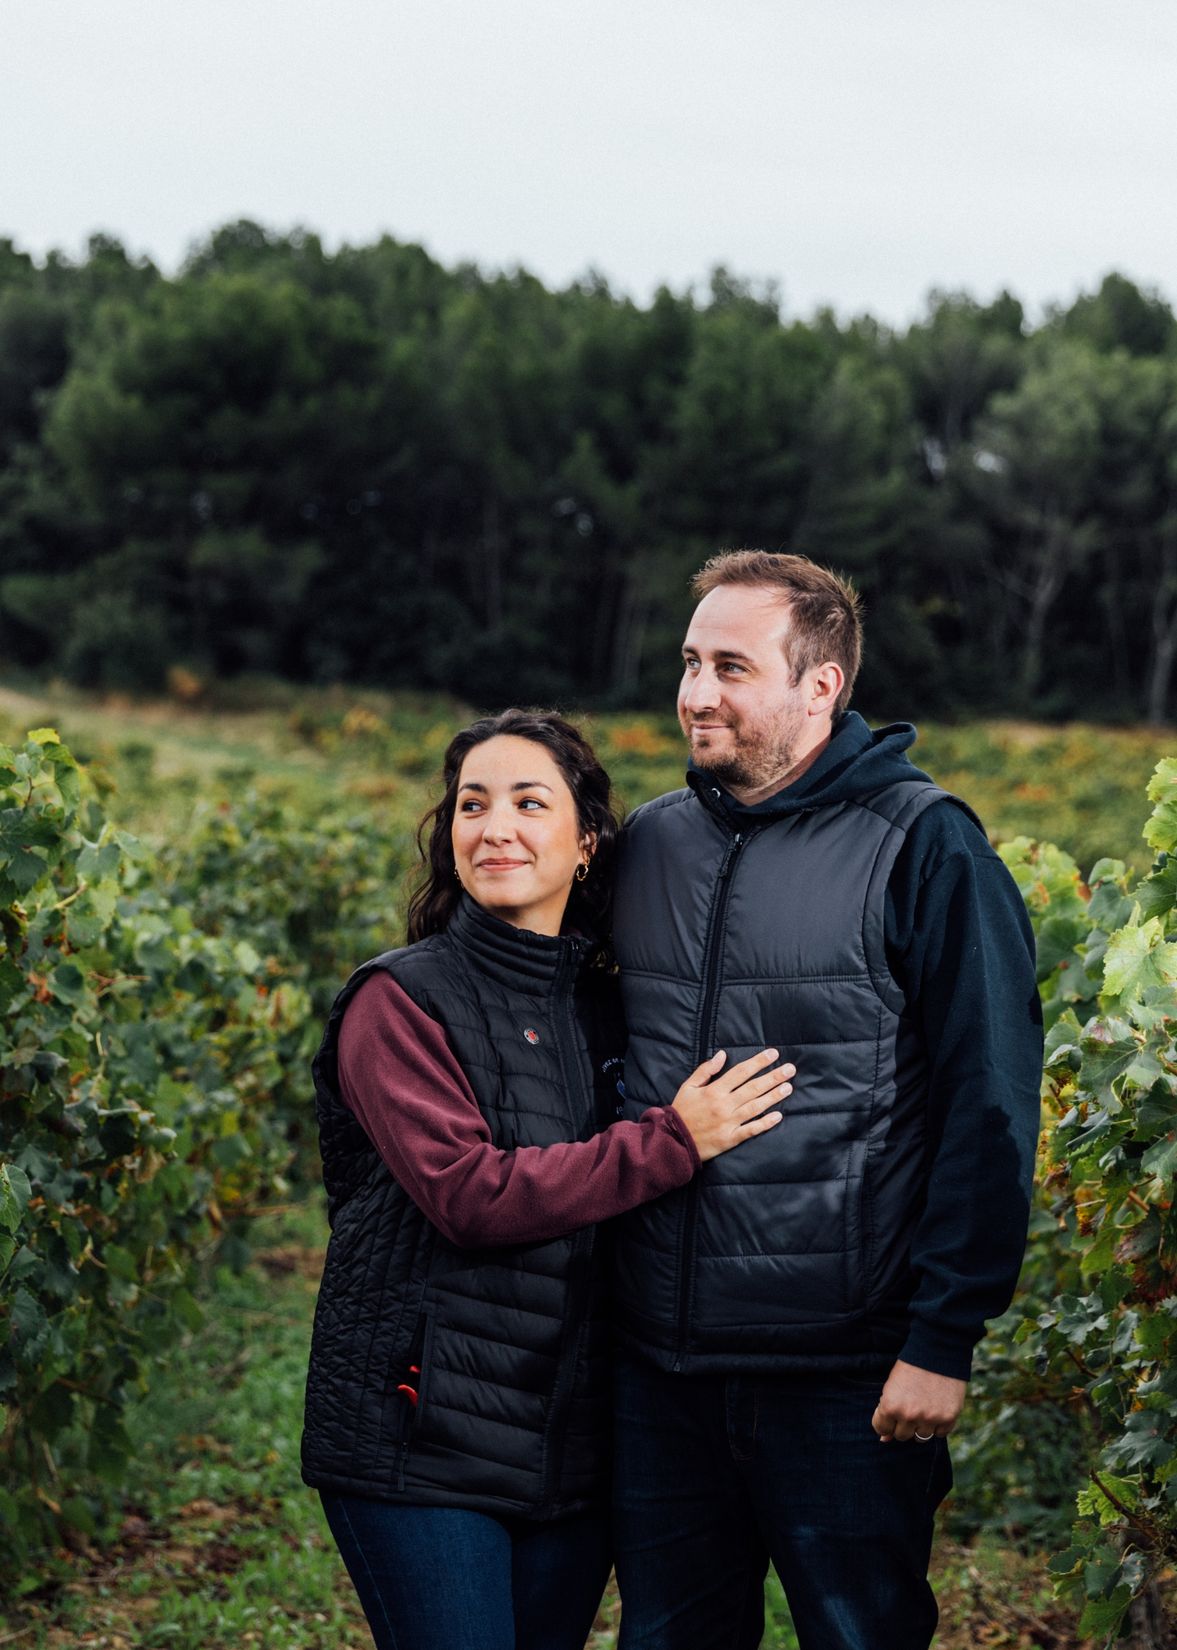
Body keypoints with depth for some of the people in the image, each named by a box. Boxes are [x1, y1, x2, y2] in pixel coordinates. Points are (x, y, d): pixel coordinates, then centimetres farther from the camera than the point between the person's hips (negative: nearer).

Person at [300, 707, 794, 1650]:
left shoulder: (605, 1009, 11)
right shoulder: (400, 1000, -6)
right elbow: (469, 1194, -18)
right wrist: (673, 1144, -17)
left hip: (574, 1451, 6)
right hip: (420, 1441, -5)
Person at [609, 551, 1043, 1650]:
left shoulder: (922, 847, -9)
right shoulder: (647, 846, 8)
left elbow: (988, 1110, -12)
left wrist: (943, 1341, -15)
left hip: (843, 1380, -5)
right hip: (658, 1371, 5)